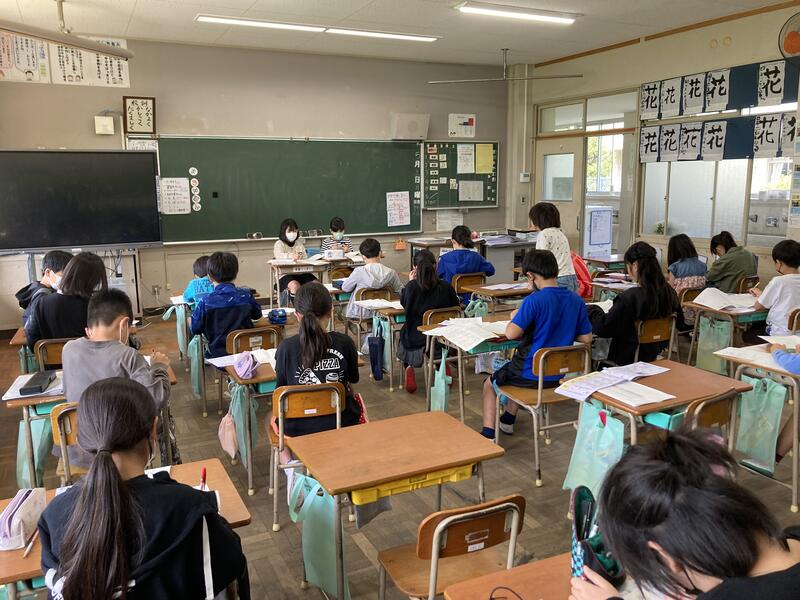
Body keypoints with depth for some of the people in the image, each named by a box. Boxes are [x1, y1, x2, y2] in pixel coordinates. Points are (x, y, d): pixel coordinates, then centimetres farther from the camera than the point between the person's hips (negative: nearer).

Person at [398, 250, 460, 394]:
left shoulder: (412, 286, -16)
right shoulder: (446, 287, -11)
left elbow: (403, 302, 5)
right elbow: (456, 307, 5)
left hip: (416, 340, -2)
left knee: (403, 330, 31)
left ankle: (409, 367, 11)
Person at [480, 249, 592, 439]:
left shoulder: (534, 300, -23)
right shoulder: (576, 300, -4)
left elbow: (511, 334, -27)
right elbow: (586, 339, 2)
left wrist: (514, 317, -6)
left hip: (532, 375, -7)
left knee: (490, 384, 22)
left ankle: (488, 433, 15)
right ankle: (508, 420, 49)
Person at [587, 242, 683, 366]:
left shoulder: (630, 297, -26)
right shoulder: (669, 292, -4)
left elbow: (603, 328, -20)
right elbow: (680, 324, 12)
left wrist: (591, 309, -3)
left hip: (628, 359, -8)